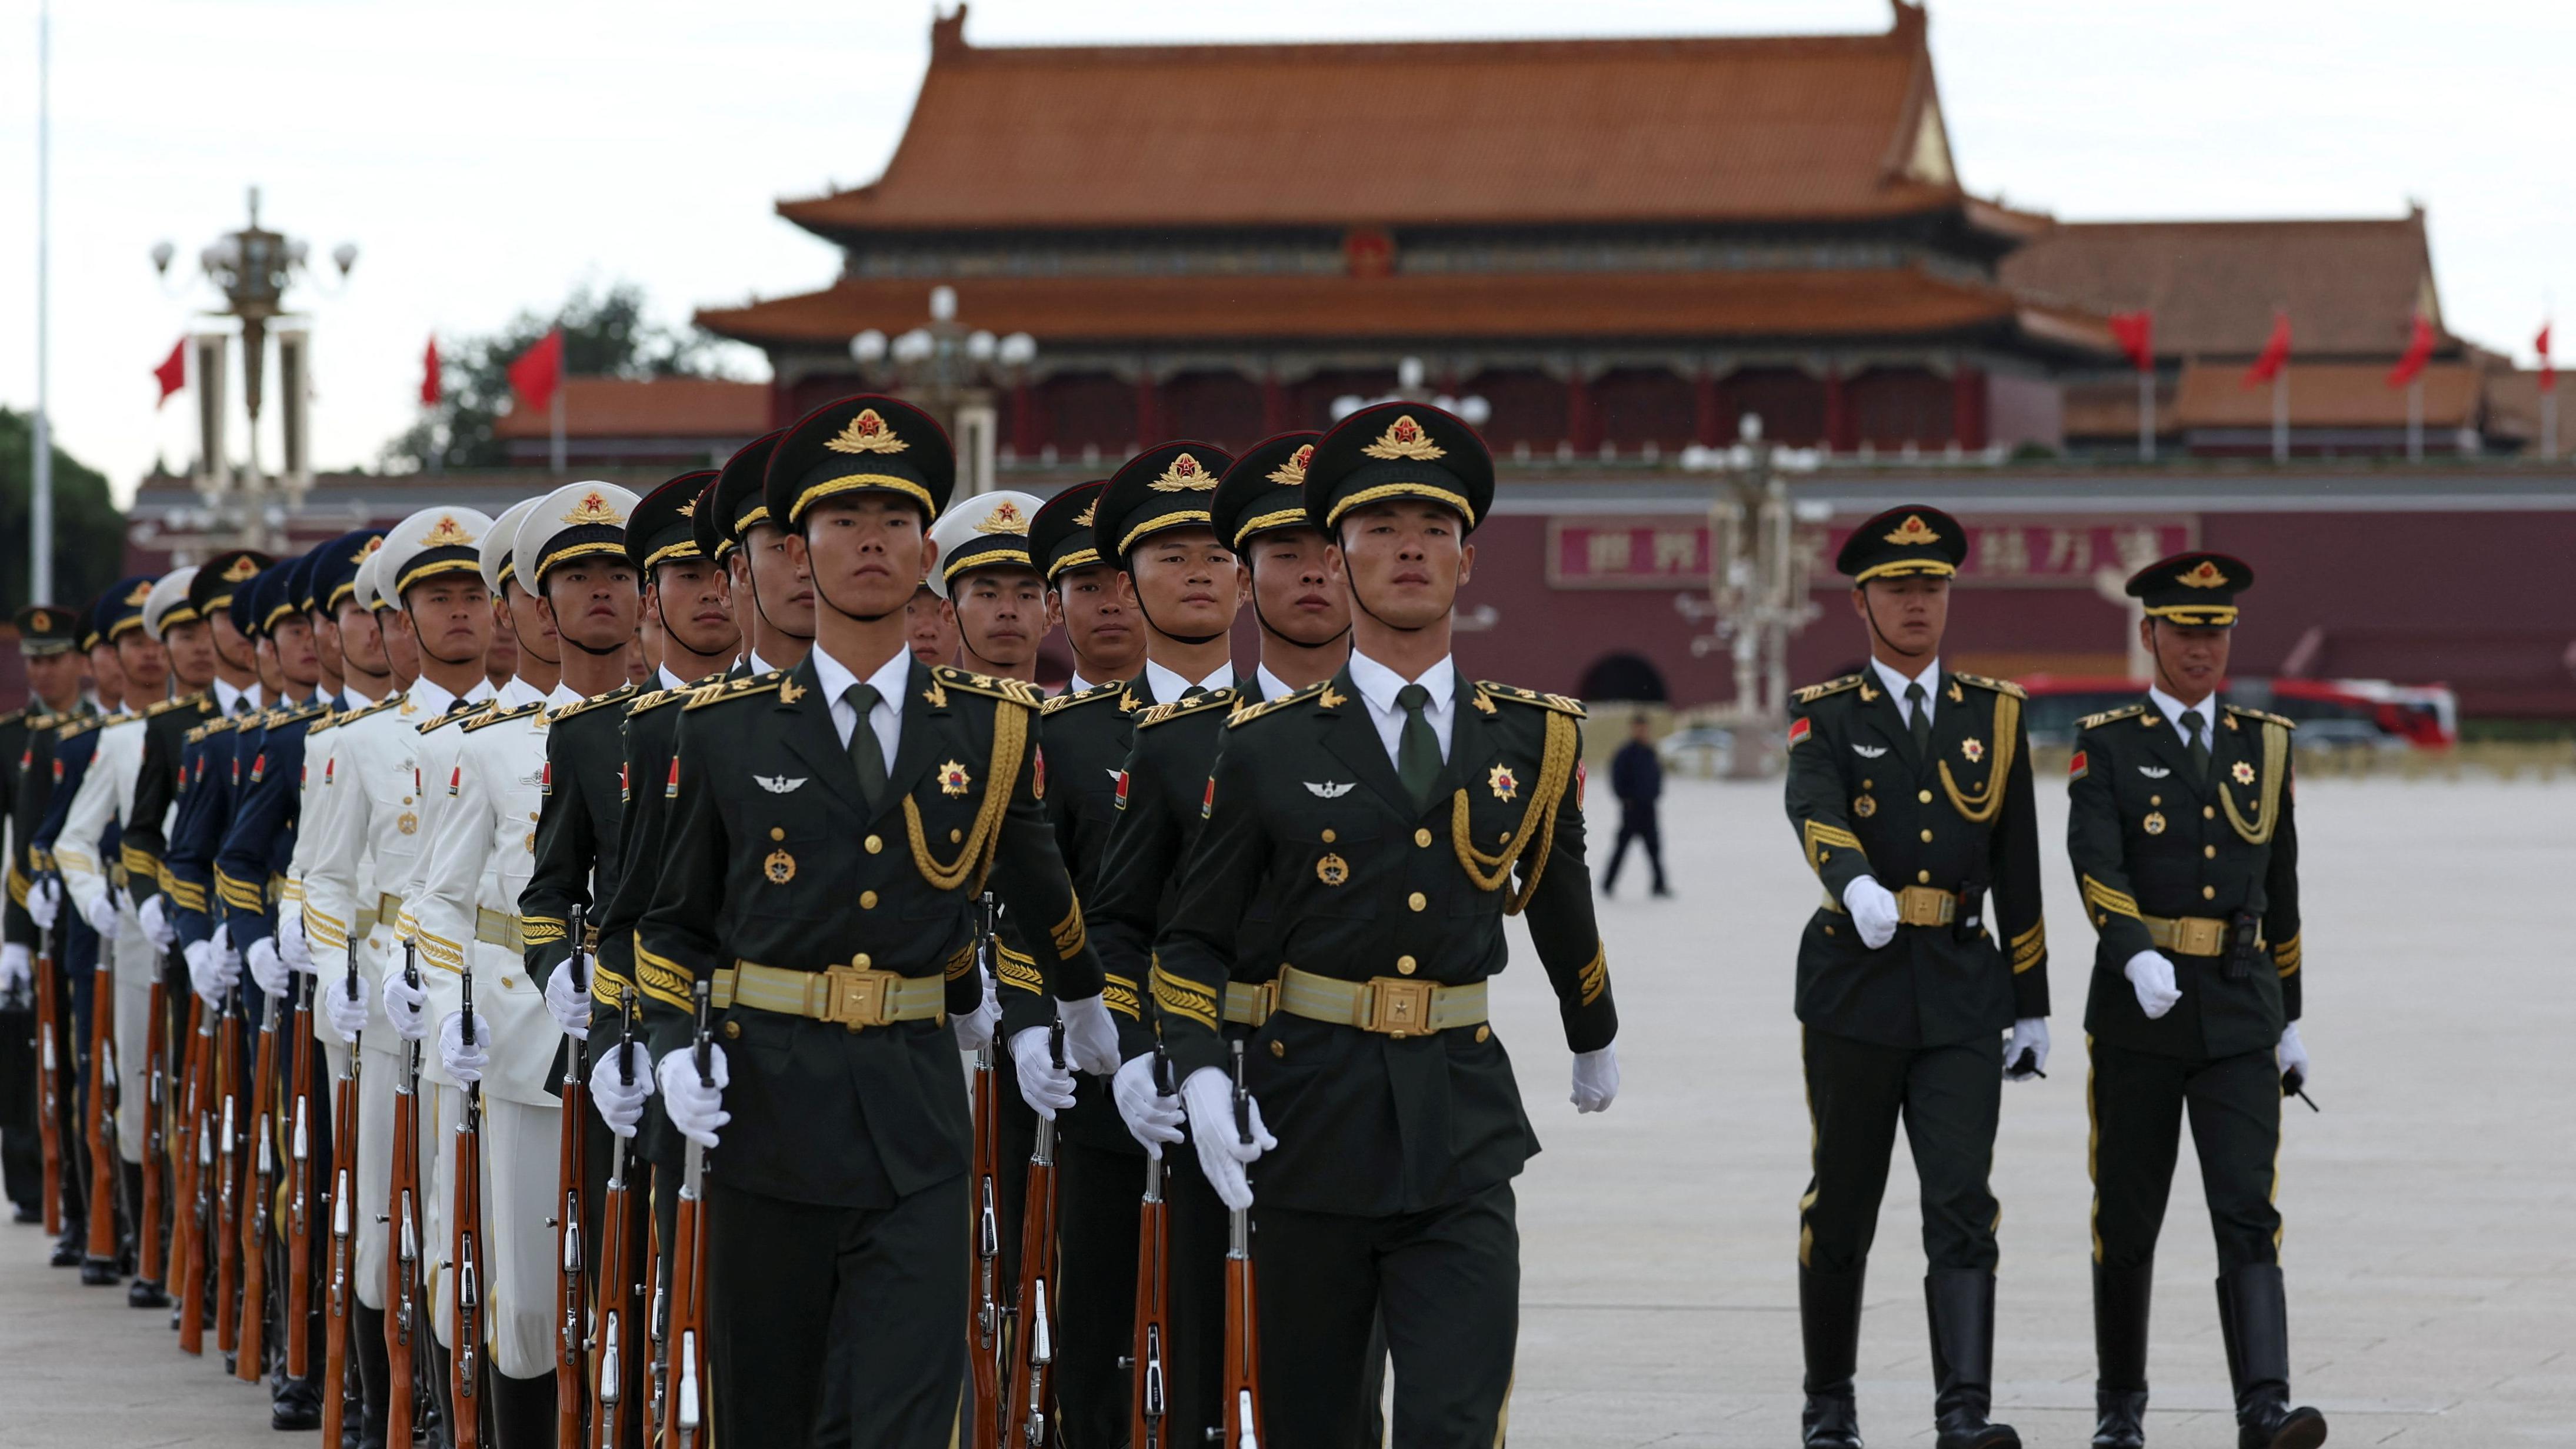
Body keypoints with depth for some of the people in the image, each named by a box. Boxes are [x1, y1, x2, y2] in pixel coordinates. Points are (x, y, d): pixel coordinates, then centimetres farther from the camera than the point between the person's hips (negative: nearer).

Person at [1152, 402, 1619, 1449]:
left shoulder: (1535, 738, 6)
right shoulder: (1270, 746, 2)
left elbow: (1560, 901, 24)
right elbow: (1194, 937, 8)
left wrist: (1593, 1039, 39)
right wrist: (1200, 1076, -9)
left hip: (1463, 1122, 0)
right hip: (1311, 1117, 0)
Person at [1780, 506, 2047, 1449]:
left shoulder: (1994, 715, 10)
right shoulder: (1824, 717, 1)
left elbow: (2018, 871, 13)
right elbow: (1816, 813, -21)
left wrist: (2031, 1006, 12)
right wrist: (1857, 886, -43)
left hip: (1963, 992, 1)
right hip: (1855, 987, -1)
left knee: (1963, 1206, -11)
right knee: (1843, 1206, 8)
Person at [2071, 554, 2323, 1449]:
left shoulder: (2265, 746, 10)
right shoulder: (2105, 746, 0)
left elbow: (2280, 894, 16)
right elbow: (2094, 867, -16)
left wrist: (2291, 1019, 15)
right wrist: (2137, 957, -33)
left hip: (2240, 1015, 1)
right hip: (2137, 1014, -1)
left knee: (2248, 1215, -12)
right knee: (2128, 1220, 8)